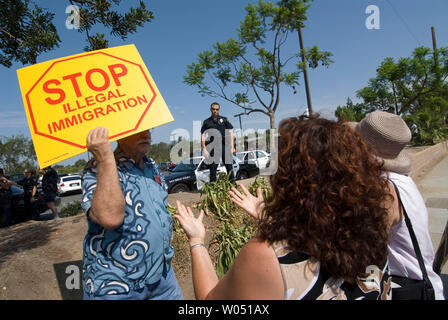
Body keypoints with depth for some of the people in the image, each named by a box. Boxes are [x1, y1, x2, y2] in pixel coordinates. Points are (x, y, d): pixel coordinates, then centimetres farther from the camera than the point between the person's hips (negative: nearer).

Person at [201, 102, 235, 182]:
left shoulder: (224, 119, 13)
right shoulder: (206, 122, 13)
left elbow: (230, 133, 9)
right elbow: (203, 136, 9)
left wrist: (232, 147, 0)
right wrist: (204, 149, -2)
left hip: (225, 146, 0)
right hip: (213, 148, 0)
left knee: (229, 167, 0)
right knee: (213, 169, 0)